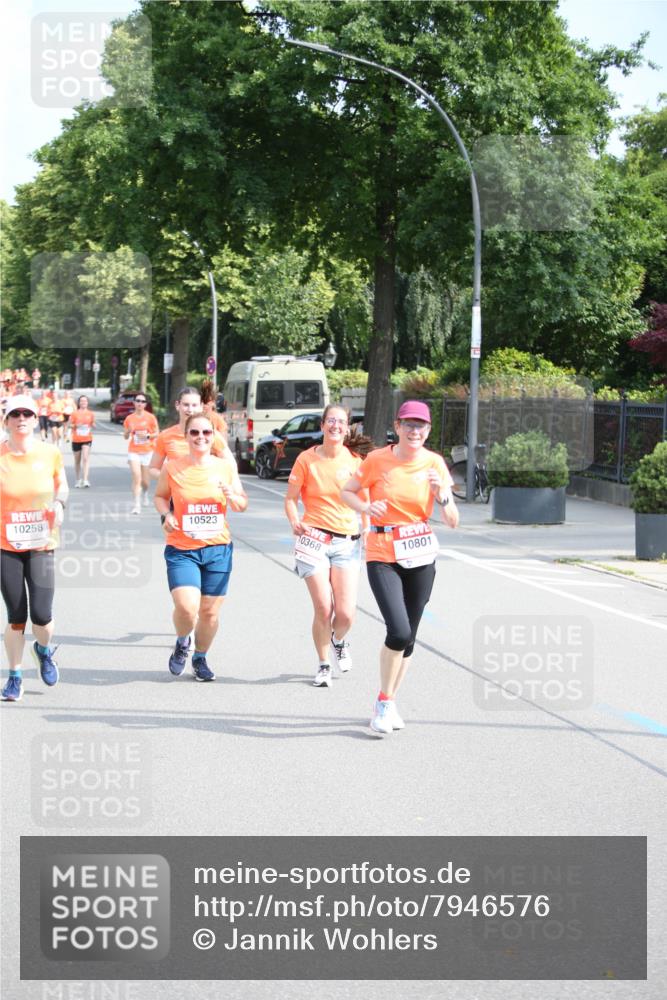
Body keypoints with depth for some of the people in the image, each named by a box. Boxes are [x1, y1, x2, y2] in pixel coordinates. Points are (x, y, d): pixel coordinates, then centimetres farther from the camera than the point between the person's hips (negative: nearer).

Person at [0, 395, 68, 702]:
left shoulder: (50, 454, -2)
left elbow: (62, 485, 15)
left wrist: (59, 504, -4)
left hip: (41, 546, 1)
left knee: (41, 616, -8)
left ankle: (44, 650, 28)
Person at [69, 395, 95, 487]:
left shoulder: (90, 414, 4)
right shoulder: (75, 413, 0)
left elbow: (93, 424, 13)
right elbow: (70, 425, 2)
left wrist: (93, 424, -10)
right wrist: (76, 425, -17)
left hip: (87, 439, -1)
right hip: (76, 439, 1)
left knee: (85, 458, -17)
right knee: (77, 461, 10)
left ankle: (85, 480, -21)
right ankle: (78, 480, 26)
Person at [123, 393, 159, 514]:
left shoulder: (151, 417, -2)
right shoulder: (129, 418, 3)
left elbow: (157, 434, 1)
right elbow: (125, 437, 10)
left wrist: (147, 435, -17)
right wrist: (128, 431, -12)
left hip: (147, 452, 0)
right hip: (134, 452, 0)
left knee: (145, 481, 9)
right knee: (136, 478, -14)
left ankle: (145, 493, 44)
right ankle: (137, 505, -15)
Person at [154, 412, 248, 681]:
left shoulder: (225, 467, 3)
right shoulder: (172, 468, -3)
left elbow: (242, 505, 12)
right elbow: (160, 496, 12)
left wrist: (232, 497, -11)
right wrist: (165, 515, -8)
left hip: (218, 549, 2)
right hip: (181, 550, -2)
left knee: (210, 611, 7)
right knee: (187, 607, -19)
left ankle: (200, 659, 32)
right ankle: (182, 643, 15)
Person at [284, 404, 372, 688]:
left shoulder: (355, 461, 4)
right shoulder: (307, 459, -1)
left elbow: (364, 500, 13)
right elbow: (290, 497, 2)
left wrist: (367, 530, 0)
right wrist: (295, 522, -16)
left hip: (347, 542, 2)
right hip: (314, 539, -1)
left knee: (346, 613, -6)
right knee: (323, 608, -10)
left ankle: (338, 641, 31)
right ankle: (323, 665, 12)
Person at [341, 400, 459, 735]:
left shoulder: (434, 463, -3)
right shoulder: (377, 460, -7)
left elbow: (453, 521, -2)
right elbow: (347, 491, 8)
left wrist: (440, 494, -21)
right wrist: (366, 507, -12)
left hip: (420, 558, 3)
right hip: (382, 556, -3)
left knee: (408, 636, 9)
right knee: (399, 631, -18)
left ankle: (388, 703, 28)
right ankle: (385, 701, 2)